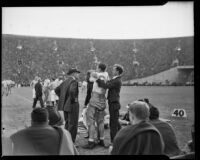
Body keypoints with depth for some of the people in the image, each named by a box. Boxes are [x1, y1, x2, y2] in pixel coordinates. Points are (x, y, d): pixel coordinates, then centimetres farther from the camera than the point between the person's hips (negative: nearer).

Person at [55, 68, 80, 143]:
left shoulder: (65, 81, 11)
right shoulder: (74, 81, -14)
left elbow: (56, 90, 16)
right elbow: (72, 91, -34)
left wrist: (62, 99, 14)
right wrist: (74, 99, -18)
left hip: (65, 105, 9)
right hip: (72, 105, -9)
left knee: (67, 123, 19)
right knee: (73, 125, 0)